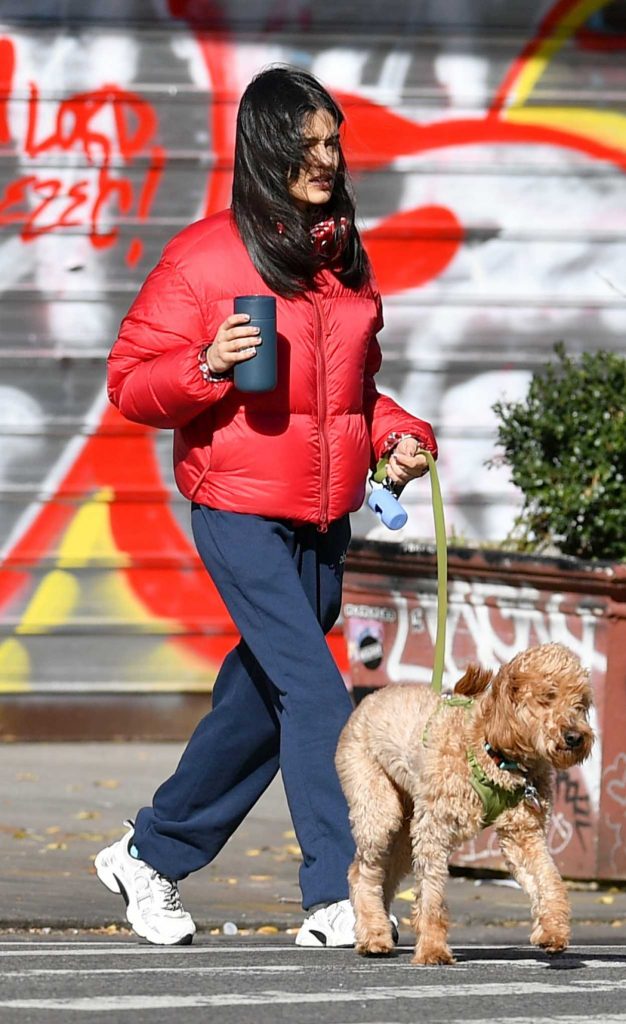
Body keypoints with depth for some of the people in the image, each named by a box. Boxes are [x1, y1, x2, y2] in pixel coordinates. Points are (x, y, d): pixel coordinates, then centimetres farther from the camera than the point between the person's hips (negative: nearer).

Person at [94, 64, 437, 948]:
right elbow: (131, 382, -6)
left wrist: (397, 434, 7)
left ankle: (152, 858, 26)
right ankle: (337, 894, -16)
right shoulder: (205, 256, -7)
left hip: (325, 515, 7)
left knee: (262, 696, 11)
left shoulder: (344, 258, 13)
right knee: (313, 690, -15)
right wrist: (208, 366, -23)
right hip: (241, 509, -7)